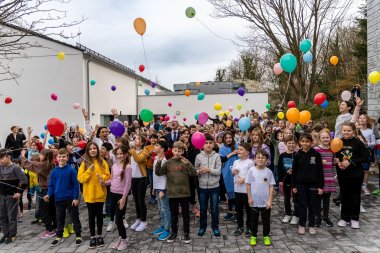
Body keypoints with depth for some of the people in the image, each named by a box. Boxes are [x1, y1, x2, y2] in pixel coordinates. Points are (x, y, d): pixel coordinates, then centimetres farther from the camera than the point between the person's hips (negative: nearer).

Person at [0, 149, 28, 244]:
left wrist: (19, 192, -16)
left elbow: (24, 181, -15)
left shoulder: (15, 167, -13)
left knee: (12, 216, 3)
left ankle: (12, 235, 14)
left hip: (11, 196, -6)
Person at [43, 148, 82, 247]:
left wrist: (75, 198, -12)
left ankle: (78, 236, 18)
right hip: (58, 199, 4)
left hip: (71, 199, -4)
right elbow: (51, 185, 6)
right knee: (59, 219, 17)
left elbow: (76, 185, -9)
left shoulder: (71, 170, -10)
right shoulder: (54, 171, 1)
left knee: (75, 218, 7)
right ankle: (59, 237, 31)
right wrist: (49, 195, -11)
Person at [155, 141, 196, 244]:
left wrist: (187, 164, -30)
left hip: (184, 193, -1)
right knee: (173, 214, 15)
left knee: (185, 214, 10)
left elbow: (193, 173, -15)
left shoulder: (185, 162, -5)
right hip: (172, 193, 2)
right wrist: (159, 162, -20)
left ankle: (186, 233, 23)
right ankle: (174, 232, 29)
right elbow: (158, 173, -4)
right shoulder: (168, 162, 1)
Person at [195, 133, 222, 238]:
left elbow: (218, 171, -11)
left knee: (214, 209, 9)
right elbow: (195, 171, 2)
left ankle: (215, 227, 27)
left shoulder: (217, 156, -6)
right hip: (202, 187, 1)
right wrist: (199, 172, -19)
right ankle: (202, 227, 32)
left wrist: (208, 169, -22)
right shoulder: (198, 156, -2)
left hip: (214, 187, -1)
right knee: (203, 209, 14)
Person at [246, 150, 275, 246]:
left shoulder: (268, 172, -5)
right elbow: (248, 184, -1)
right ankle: (253, 236, 27)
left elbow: (271, 186, -3)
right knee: (254, 220, 13)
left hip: (265, 202, 0)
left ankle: (266, 236, 30)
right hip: (254, 201, 0)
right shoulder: (251, 171, -6)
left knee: (266, 220, 13)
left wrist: (270, 200, -7)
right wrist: (249, 198, -5)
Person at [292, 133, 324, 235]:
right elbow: (294, 171, 3)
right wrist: (293, 185, 1)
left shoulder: (316, 154, -4)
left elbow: (320, 171, -2)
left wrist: (321, 186, -4)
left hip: (313, 184, -1)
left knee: (312, 206, 9)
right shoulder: (298, 155, -1)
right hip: (301, 184, 1)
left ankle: (312, 225, 23)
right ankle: (302, 225, 20)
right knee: (302, 206, 8)